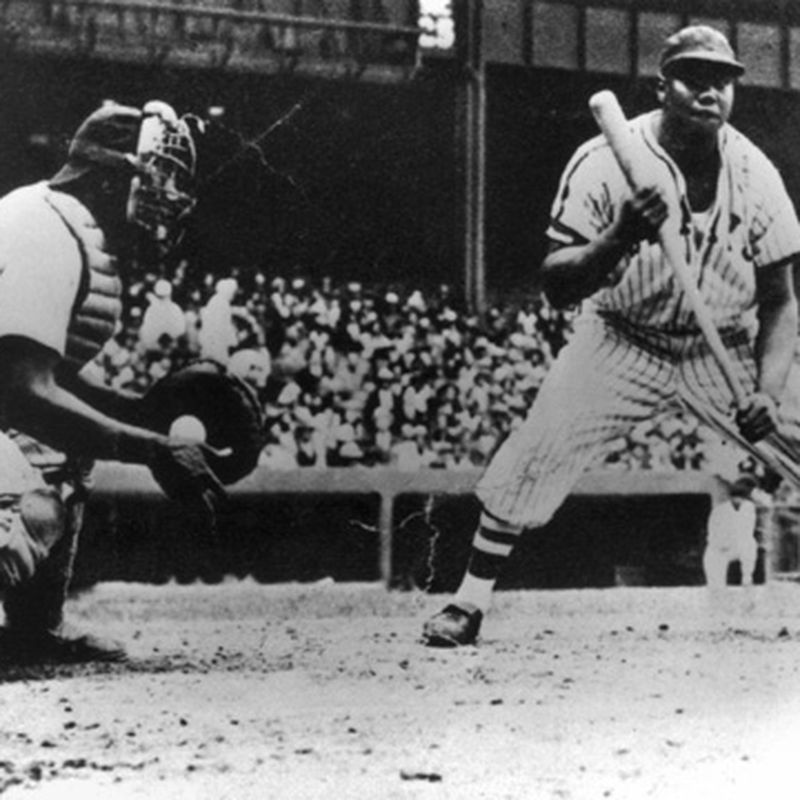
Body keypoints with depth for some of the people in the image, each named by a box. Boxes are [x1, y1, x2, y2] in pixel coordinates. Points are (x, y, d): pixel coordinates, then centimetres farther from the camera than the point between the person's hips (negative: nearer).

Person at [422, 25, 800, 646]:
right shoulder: (605, 162, -17)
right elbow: (557, 285, -20)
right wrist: (620, 238, -39)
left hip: (728, 350, 2)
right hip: (622, 342, -2)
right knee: (535, 454, -16)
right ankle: (470, 602, -1)